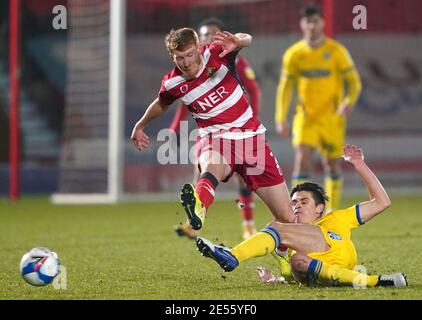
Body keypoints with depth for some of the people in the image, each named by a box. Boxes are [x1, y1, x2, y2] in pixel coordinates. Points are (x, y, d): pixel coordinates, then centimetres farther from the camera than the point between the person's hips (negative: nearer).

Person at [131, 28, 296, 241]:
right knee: (211, 167, -43)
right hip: (214, 138, -1)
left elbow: (246, 39, -22)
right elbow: (161, 104, 20)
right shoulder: (172, 84, -2)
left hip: (250, 136, 1)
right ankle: (198, 206, -77)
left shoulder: (215, 54, -7)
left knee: (287, 218, -2)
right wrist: (140, 126, 36)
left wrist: (238, 41, -46)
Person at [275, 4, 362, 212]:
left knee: (332, 165, 7)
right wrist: (281, 120, -4)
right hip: (305, 117, 0)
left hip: (331, 117, 0)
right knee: (302, 160, -15)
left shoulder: (337, 51, -4)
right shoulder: (294, 54, 0)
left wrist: (348, 102, -24)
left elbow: (354, 82, -3)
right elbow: (284, 88, 4)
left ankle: (332, 212, 24)